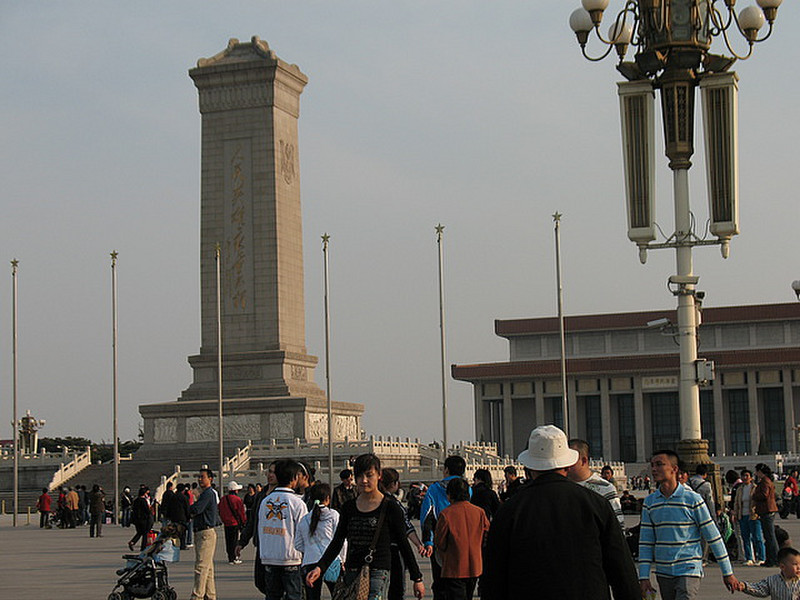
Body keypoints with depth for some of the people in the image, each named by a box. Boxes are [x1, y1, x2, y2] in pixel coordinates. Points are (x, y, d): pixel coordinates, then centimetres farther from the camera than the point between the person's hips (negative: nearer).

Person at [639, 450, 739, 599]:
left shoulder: (693, 499, -5)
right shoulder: (649, 502, 6)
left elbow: (713, 537, -1)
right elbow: (645, 542, 7)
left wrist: (727, 572, 1)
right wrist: (644, 577, 1)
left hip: (688, 570, -5)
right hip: (663, 573, 5)